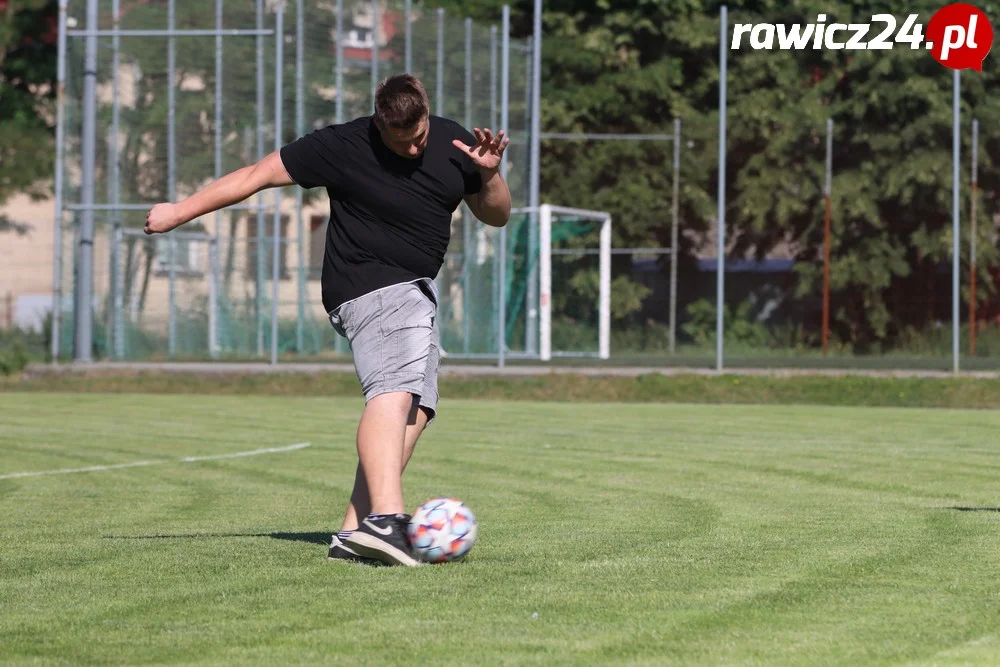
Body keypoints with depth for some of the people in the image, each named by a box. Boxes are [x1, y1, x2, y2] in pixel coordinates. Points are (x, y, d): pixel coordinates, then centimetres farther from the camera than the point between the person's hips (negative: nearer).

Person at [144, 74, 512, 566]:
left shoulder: (452, 144, 4)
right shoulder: (343, 146, -12)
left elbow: (496, 216, 13)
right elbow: (258, 175, -5)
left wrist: (489, 175, -9)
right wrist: (180, 211, -2)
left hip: (417, 290, 7)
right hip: (369, 286, -7)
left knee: (415, 409, -5)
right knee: (393, 390, -28)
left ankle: (354, 533, -10)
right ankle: (384, 518, -46)